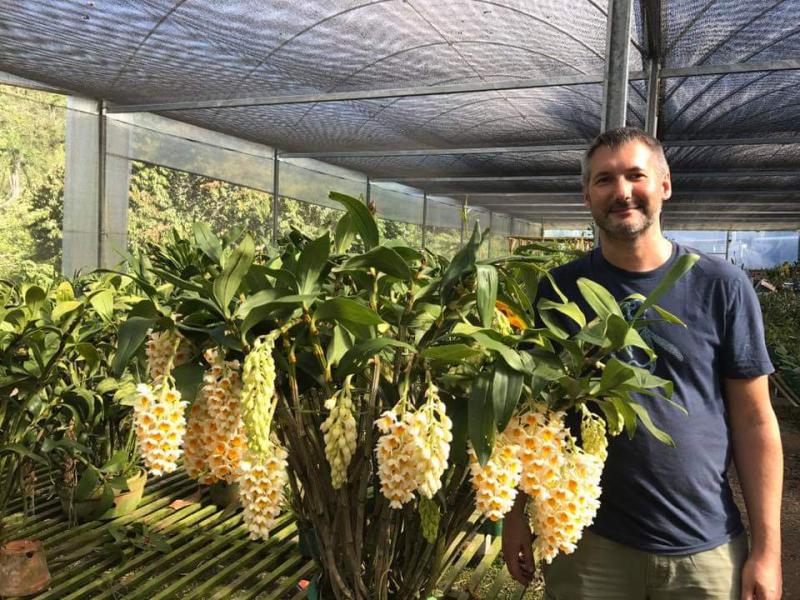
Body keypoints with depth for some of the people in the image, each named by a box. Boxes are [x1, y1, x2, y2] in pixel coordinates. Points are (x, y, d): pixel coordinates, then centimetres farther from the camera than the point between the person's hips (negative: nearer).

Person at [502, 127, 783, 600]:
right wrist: (517, 515, 0)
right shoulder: (560, 288, -4)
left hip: (707, 548, 0)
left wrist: (767, 547, -5)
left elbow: (754, 421, -3)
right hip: (586, 540, 1)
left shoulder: (723, 286, -6)